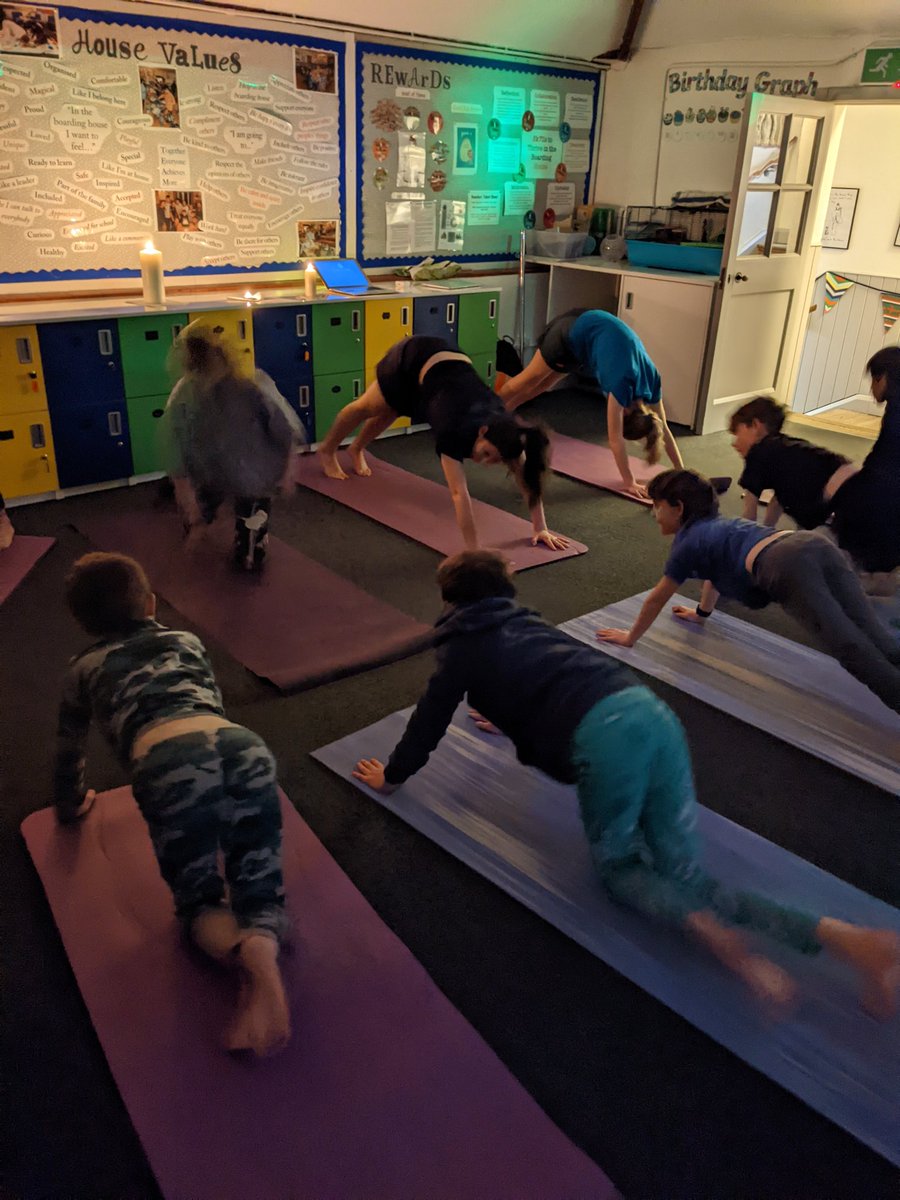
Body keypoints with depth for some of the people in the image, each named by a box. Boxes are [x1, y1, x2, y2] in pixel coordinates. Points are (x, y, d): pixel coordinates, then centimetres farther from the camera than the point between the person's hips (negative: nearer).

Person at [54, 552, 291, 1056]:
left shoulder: (85, 668, 31)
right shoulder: (187, 641, 36)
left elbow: (70, 749, 44)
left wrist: (72, 805, 64)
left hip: (169, 761, -2)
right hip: (244, 746, 2)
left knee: (199, 898, 17)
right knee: (262, 891, 12)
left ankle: (243, 953, -17)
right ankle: (263, 946, -25)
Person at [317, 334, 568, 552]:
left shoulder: (502, 430, -30)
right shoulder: (455, 431, -44)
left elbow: (527, 479, -24)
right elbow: (459, 493, -48)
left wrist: (541, 528, -26)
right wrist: (473, 551, -52)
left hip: (450, 360, 4)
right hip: (412, 360, -4)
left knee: (388, 413, 29)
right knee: (367, 408, 21)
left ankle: (357, 450, 58)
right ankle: (327, 451, 49)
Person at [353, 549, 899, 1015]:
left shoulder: (463, 647, 15)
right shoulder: (526, 622, 32)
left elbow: (430, 720, 22)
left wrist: (391, 775, 39)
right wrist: (503, 714, 72)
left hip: (602, 737, -7)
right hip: (650, 708, 7)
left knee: (618, 866, 15)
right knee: (683, 872, 8)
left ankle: (717, 935, -14)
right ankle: (843, 937, -9)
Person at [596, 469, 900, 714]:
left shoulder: (688, 541, 17)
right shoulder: (716, 525, 39)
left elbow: (657, 599, 26)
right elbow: (717, 571, 57)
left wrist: (630, 637, 40)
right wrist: (701, 614, 72)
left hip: (787, 566, -8)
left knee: (855, 651, -22)